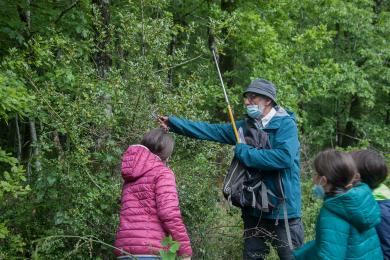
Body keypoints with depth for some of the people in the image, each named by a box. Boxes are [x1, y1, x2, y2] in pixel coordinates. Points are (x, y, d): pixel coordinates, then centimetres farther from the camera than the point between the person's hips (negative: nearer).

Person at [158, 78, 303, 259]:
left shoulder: (286, 124, -11)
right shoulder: (245, 127, 9)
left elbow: (284, 157, -27)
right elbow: (210, 130, 6)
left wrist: (243, 152, -18)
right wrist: (173, 123, -1)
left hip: (282, 210, -6)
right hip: (254, 211, 6)